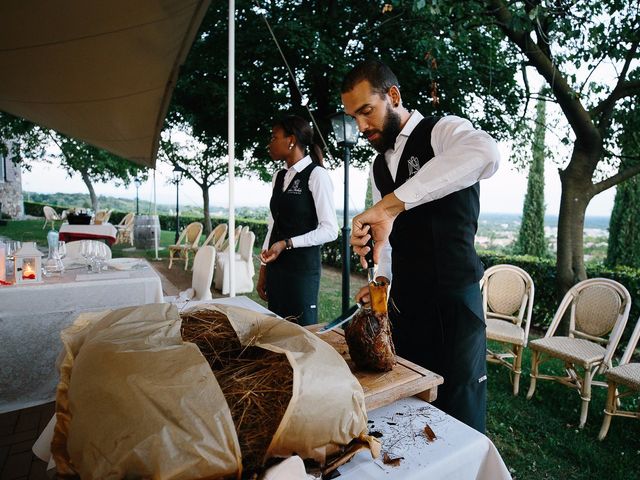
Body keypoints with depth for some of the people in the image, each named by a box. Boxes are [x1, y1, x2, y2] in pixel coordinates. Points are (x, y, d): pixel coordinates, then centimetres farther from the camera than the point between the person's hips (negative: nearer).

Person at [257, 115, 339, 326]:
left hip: (303, 266, -6)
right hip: (275, 266, 6)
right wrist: (263, 269, 11)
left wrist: (286, 244, -17)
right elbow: (273, 226, 13)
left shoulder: (316, 175, -9)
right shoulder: (278, 177, 12)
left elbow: (330, 230, -13)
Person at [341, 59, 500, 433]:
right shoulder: (379, 165, 13)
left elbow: (486, 153, -34)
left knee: (458, 419, 5)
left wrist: (391, 204, -38)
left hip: (451, 304, -6)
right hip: (403, 304, 7)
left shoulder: (442, 132, -9)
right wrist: (383, 279, 2)